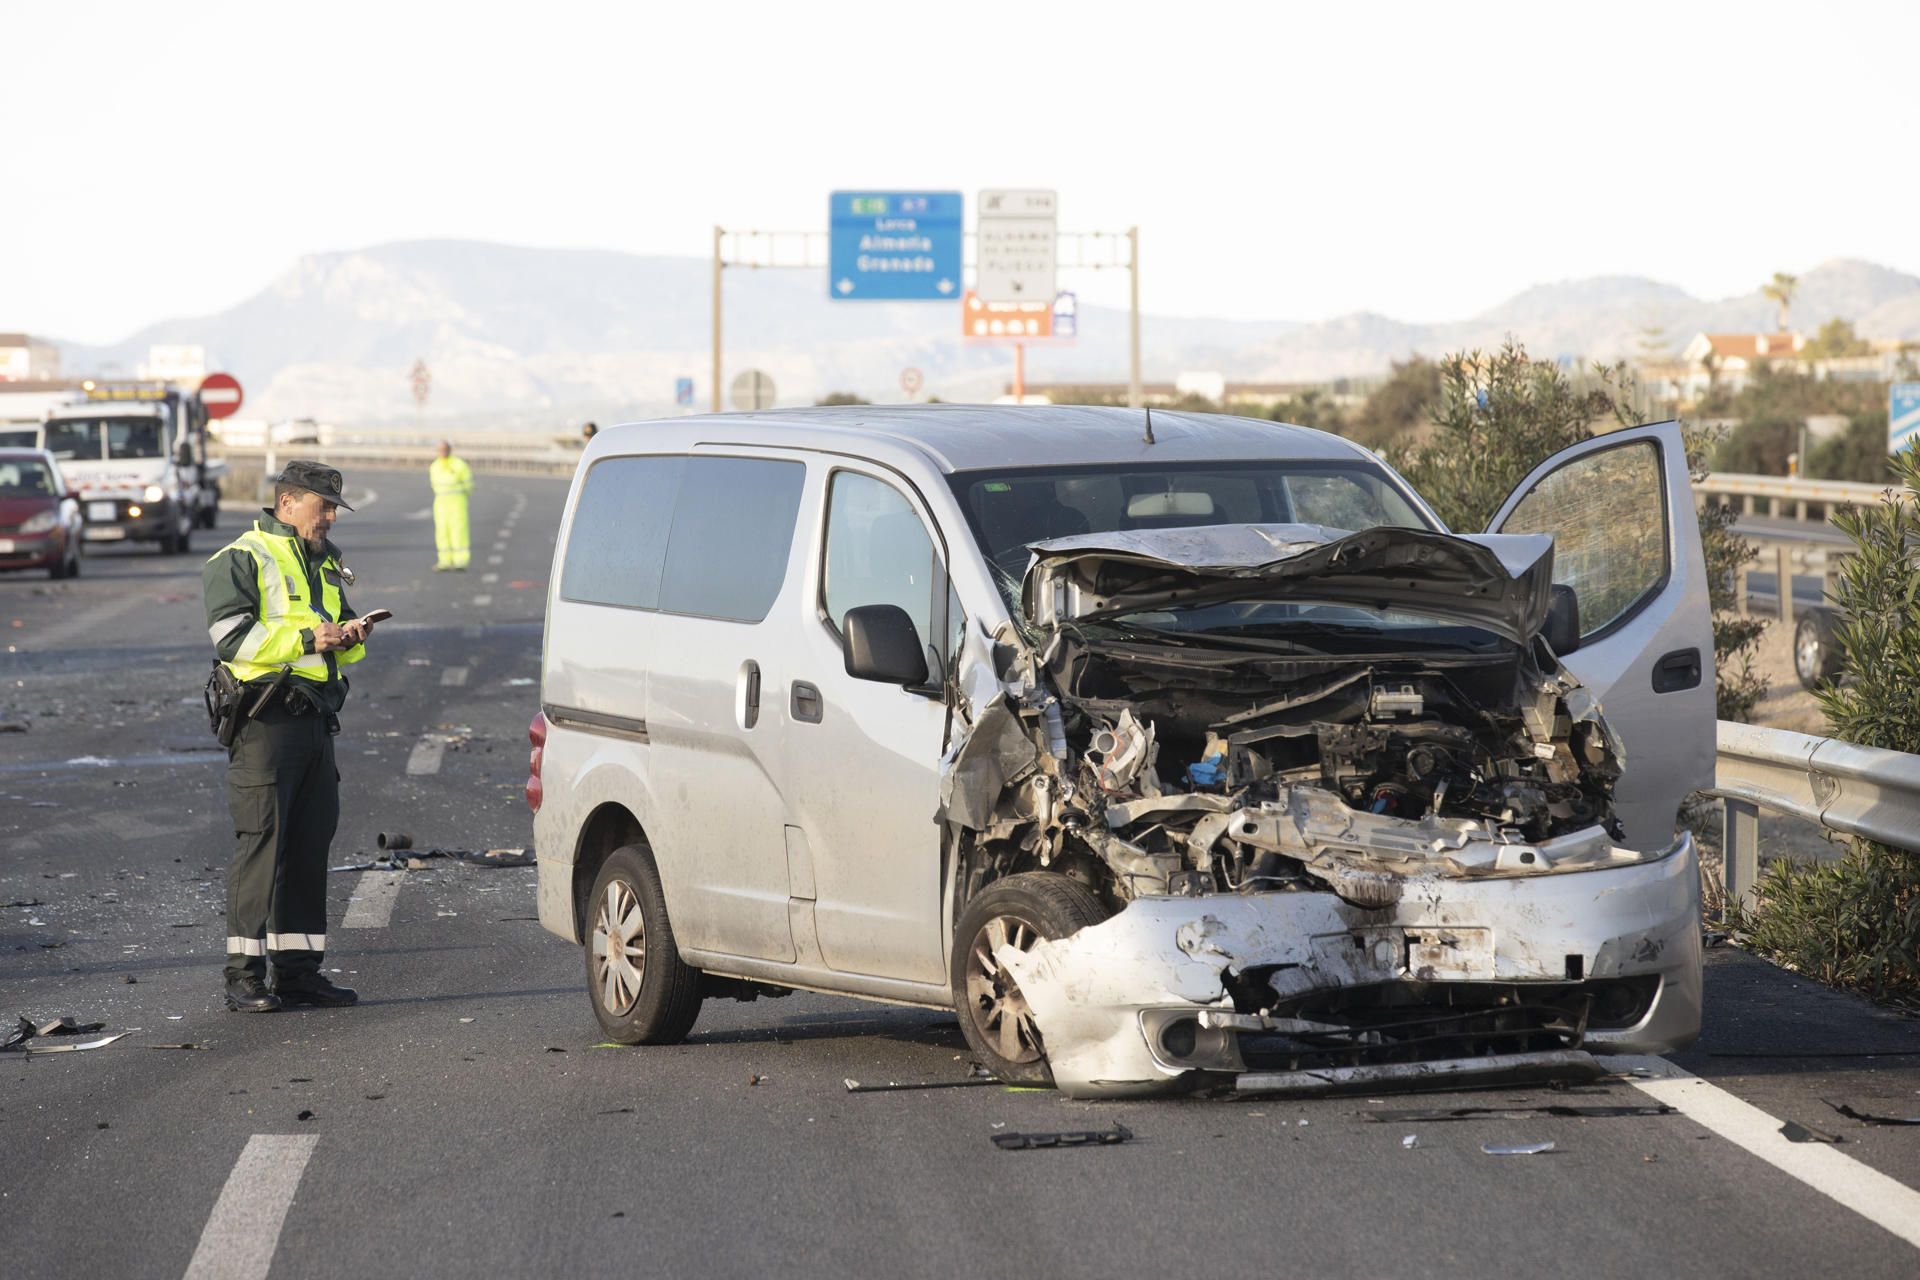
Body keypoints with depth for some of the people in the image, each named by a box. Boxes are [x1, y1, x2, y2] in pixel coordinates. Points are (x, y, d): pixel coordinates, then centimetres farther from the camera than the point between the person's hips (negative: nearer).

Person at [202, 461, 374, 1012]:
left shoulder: (325, 563, 21)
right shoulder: (241, 560, -3)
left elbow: (337, 634, 29)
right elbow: (231, 635, -14)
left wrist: (349, 637, 5)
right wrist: (306, 639, -19)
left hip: (315, 717, 8)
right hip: (265, 718, -8)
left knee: (311, 843, 8)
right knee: (261, 842, -9)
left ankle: (298, 969, 14)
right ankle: (245, 974, -8)